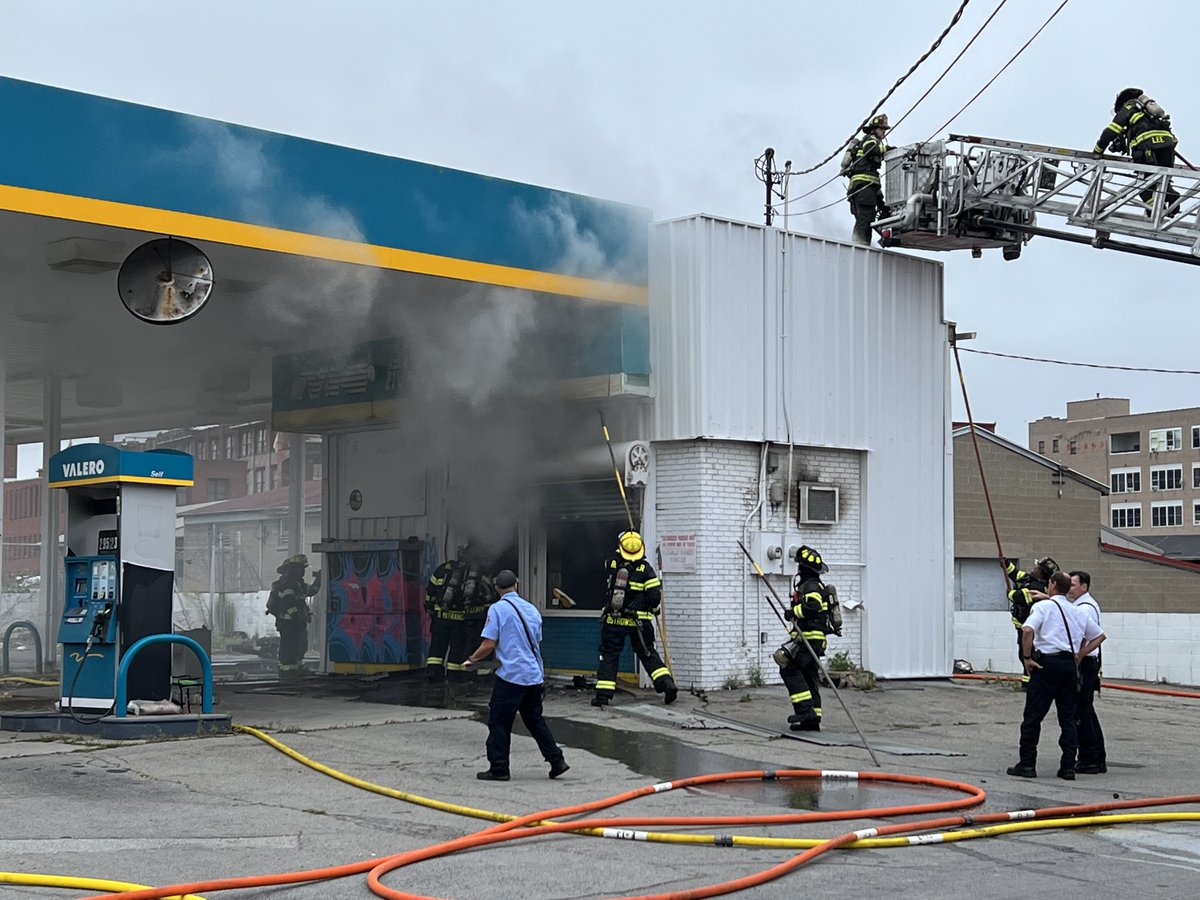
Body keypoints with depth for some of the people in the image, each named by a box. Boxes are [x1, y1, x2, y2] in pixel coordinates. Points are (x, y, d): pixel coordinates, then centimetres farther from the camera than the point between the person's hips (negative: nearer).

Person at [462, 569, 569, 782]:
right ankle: (556, 761, 13)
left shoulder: (497, 609, -8)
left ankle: (498, 768, 4)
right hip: (535, 675, 7)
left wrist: (471, 660, 4)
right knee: (535, 719, 16)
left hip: (511, 675, -7)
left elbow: (489, 644, -12)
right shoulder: (531, 609, 12)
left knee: (499, 722, 3)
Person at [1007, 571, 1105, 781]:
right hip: (1070, 665, 5)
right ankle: (1068, 767, 6)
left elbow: (1028, 630, -20)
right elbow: (1099, 636, 24)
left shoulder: (1043, 606, -3)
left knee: (1033, 716, 0)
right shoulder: (1077, 612, 16)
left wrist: (1027, 657, -10)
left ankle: (1027, 764, 0)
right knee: (1068, 718, 9)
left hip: (1047, 663, -5)